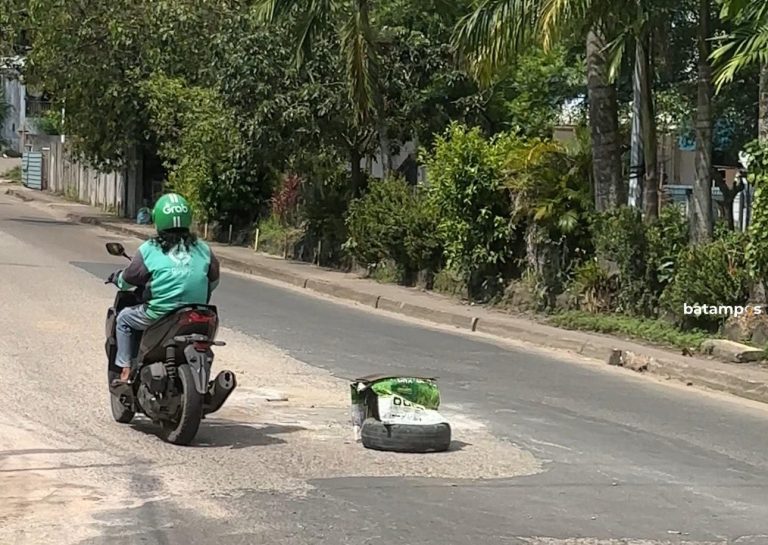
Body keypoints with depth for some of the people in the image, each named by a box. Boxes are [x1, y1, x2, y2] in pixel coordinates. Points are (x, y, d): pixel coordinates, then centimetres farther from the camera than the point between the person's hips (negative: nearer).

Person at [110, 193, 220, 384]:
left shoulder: (149, 250, -4)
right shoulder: (202, 249, 5)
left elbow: (129, 279, 6)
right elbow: (214, 280, 14)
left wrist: (117, 278, 29)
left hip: (159, 315, -4)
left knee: (124, 318, 22)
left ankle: (125, 370, 15)